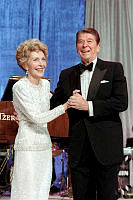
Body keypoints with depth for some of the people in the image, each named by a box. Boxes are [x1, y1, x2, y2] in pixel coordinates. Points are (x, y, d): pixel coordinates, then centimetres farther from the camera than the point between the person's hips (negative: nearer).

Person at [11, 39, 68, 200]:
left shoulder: (45, 84, 10)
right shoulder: (19, 87, -12)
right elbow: (37, 118, -18)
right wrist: (65, 106, -16)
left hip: (45, 146, 7)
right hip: (28, 147, -7)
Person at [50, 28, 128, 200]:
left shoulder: (114, 69, 3)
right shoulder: (67, 75, 13)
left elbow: (121, 102, -9)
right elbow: (53, 105, 16)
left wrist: (88, 105, -14)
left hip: (106, 148, -3)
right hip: (78, 150, 3)